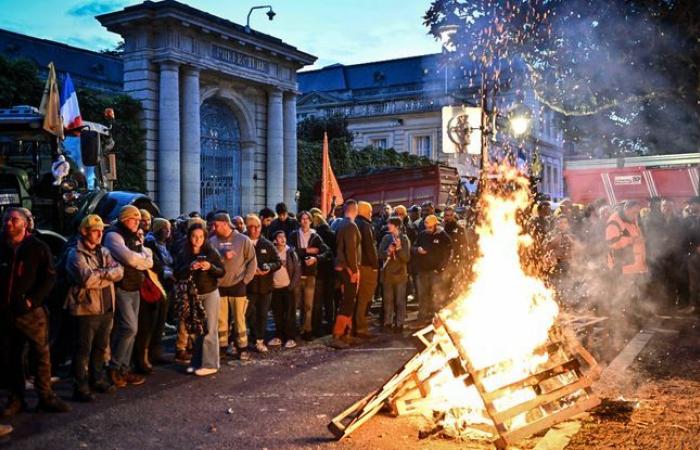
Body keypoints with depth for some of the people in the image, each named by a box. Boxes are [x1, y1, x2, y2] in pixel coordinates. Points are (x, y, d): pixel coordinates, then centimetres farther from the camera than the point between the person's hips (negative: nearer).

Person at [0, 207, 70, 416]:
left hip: (32, 312, -3)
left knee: (41, 355, -1)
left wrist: (32, 300, -12)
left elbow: (49, 277, -3)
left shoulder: (38, 248, 0)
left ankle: (46, 397, 8)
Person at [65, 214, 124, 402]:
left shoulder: (104, 252, 14)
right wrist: (107, 275, -8)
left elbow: (119, 271, 1)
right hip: (87, 308, -7)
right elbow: (87, 279, -21)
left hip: (106, 307, 7)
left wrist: (100, 274, -16)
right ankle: (81, 387, 5)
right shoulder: (76, 254, -8)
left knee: (101, 347, 17)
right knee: (84, 349, -1)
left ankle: (98, 379, 31)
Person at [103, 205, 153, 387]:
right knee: (129, 328, -13)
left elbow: (149, 261, 9)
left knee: (128, 329, 10)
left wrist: (137, 259, -10)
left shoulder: (135, 237, 17)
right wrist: (142, 259, -4)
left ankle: (124, 369, 16)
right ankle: (114, 367, -1)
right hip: (121, 289, -8)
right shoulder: (113, 235, -10)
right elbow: (130, 258, -24)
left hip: (135, 289, 8)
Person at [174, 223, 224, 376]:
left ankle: (210, 364, -2)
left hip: (210, 293, -2)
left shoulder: (211, 251, -3)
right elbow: (177, 274, -4)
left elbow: (222, 272, -4)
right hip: (193, 294, 2)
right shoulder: (183, 254, 2)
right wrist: (189, 267, -21)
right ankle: (197, 362, 12)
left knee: (209, 329, -4)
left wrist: (210, 267, -23)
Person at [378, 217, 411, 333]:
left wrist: (399, 248, -23)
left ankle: (399, 323, 8)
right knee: (388, 299, 8)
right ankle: (388, 322, 17)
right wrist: (388, 251, -17)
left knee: (400, 300, 1)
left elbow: (406, 258, -8)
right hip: (387, 273, 3)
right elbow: (380, 255, 2)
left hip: (400, 273, -3)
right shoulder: (386, 238, 5)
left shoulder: (404, 239, -5)